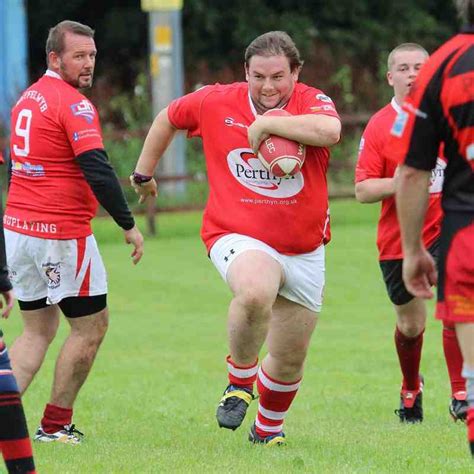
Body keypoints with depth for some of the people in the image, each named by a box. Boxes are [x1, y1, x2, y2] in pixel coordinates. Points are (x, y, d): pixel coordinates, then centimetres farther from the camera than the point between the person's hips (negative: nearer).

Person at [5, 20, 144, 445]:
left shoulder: (28, 99, 12)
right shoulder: (73, 104, -15)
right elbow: (97, 170, -23)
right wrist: (128, 225, -17)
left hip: (18, 229, 8)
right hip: (61, 234, -8)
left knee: (38, 332, 15)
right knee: (92, 326, 7)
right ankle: (55, 425, 10)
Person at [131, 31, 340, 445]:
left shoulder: (312, 102, -9)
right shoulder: (216, 103, -3)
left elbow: (329, 131, -34)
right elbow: (168, 118, 17)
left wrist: (267, 123, -25)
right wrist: (143, 173, 22)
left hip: (304, 250, 2)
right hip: (239, 237, -2)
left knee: (290, 360, 11)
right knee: (255, 292, -38)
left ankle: (268, 428, 41)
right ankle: (240, 379, -10)